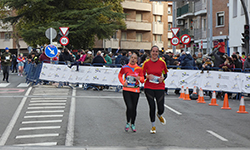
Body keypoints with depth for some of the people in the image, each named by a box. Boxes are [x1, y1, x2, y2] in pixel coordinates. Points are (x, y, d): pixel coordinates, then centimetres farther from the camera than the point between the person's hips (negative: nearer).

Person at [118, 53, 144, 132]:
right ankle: (128, 123, 10)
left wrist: (139, 78, -22)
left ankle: (133, 124, 29)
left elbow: (143, 80, 0)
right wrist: (123, 82, 0)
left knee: (134, 108, 8)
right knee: (129, 107, -14)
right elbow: (119, 75, 16)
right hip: (126, 90, -1)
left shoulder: (139, 69, 1)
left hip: (135, 91, 2)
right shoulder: (125, 67, 0)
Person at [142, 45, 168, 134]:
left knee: (161, 108, -1)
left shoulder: (162, 62, -1)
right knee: (152, 107, -1)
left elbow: (165, 74, 11)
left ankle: (159, 115, 39)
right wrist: (147, 76, -15)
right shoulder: (146, 63, -3)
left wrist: (163, 78, -9)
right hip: (148, 88, -1)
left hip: (160, 87, 1)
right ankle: (153, 126, 19)